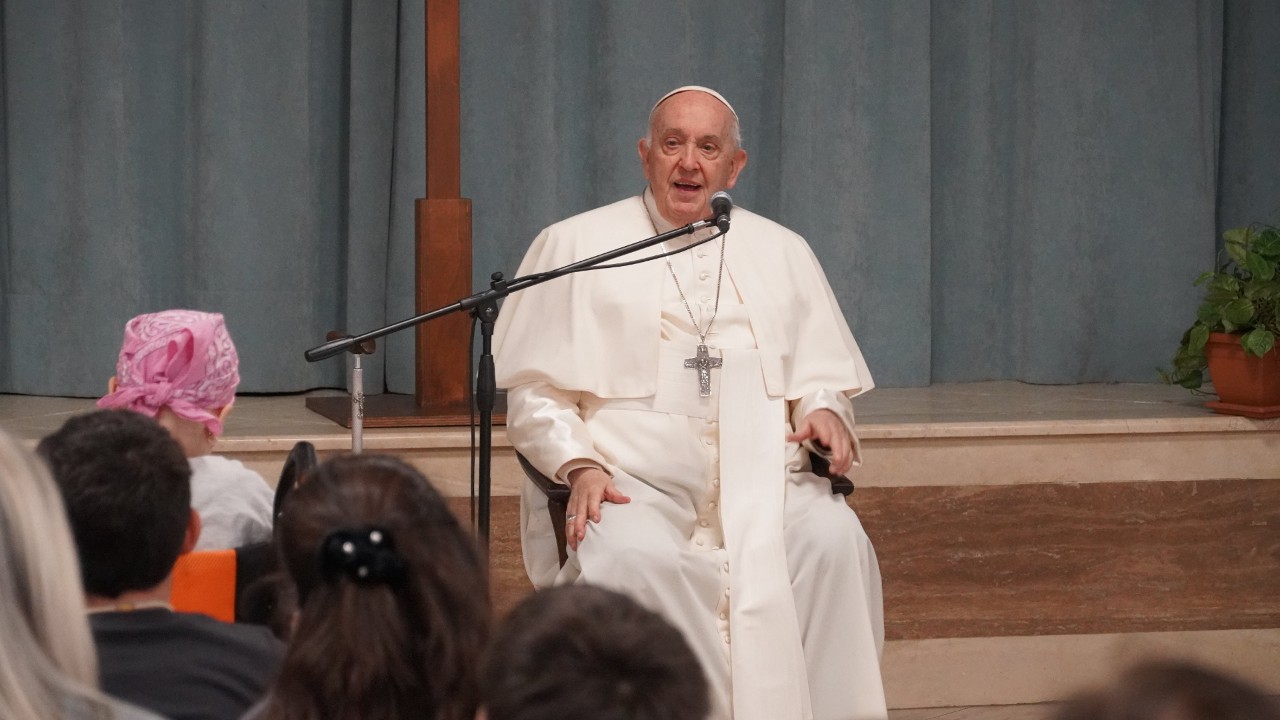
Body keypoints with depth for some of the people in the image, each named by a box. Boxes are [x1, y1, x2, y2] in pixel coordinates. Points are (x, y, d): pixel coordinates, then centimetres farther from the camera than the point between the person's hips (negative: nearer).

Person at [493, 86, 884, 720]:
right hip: (631, 481, -2)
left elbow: (824, 376, 21)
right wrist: (579, 465, -12)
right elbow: (536, 390, 7)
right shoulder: (574, 246, 11)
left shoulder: (781, 254, 20)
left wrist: (823, 412, -4)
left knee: (834, 541, -29)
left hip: (761, 478, 2)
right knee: (633, 558, -35)